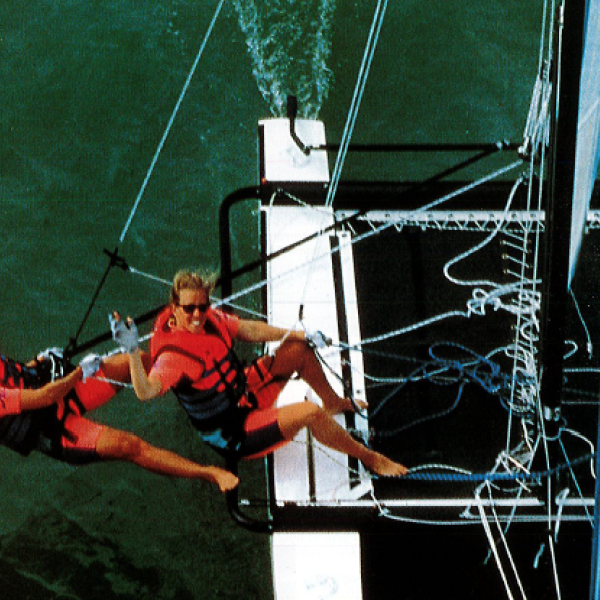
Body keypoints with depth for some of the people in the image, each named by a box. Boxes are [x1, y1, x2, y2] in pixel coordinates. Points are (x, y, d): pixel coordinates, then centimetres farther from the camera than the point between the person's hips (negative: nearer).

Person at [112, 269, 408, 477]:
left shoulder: (209, 317, -9)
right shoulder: (174, 354, -32)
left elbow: (248, 330, 8)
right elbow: (146, 391, -49)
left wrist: (298, 335, 9)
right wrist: (132, 351, -64)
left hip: (244, 394, 9)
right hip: (234, 437, -9)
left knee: (299, 348, 12)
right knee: (308, 413, -26)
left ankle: (333, 403, 38)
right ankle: (368, 458, -3)